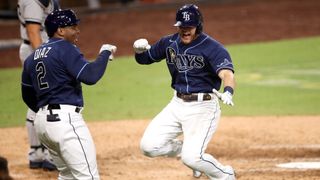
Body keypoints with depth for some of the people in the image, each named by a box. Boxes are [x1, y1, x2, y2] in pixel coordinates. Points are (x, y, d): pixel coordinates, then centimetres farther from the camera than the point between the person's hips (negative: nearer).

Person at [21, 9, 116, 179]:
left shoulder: (32, 57, 16)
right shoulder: (65, 49, -9)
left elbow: (28, 96, 22)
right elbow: (90, 76, -20)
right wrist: (105, 53, -6)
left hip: (41, 121, 9)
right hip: (65, 119, -9)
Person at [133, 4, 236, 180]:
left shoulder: (212, 48, -15)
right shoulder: (169, 43, 4)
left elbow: (227, 74, -31)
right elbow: (144, 58, 17)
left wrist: (227, 92, -54)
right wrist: (140, 50, -9)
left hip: (202, 107, -6)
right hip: (177, 104, 6)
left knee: (191, 158, -18)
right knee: (148, 146, -4)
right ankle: (186, 149, 23)